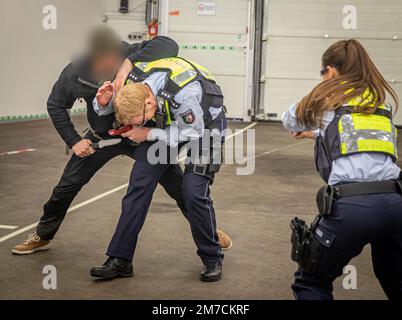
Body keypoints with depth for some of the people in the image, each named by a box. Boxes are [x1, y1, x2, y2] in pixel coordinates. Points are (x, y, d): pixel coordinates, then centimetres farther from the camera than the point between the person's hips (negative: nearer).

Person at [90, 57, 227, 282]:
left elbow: (193, 133, -23)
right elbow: (109, 106, -1)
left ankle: (212, 259, 7)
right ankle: (120, 259, -1)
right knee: (141, 180, -7)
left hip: (203, 124, -5)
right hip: (171, 122, 6)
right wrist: (103, 103, -25)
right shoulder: (133, 83, -22)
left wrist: (149, 133, -24)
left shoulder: (184, 93, -40)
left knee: (194, 192, -17)